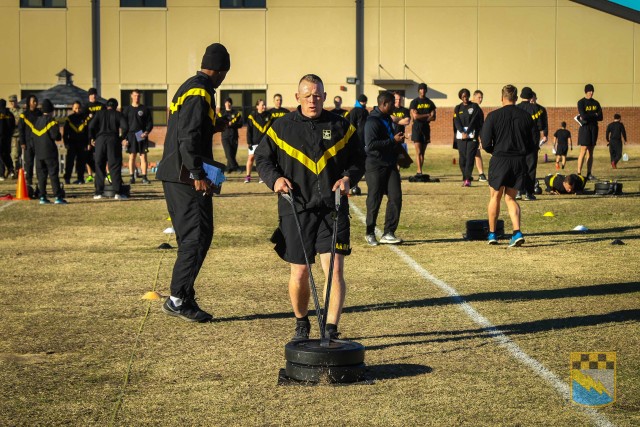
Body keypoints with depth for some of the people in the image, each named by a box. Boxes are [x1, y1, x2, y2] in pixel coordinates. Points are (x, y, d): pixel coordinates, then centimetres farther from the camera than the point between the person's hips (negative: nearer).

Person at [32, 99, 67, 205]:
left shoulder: (37, 121, 11)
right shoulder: (51, 121, -9)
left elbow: (34, 136, 12)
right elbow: (55, 136, -16)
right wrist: (59, 136, 5)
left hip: (38, 152, 6)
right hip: (49, 152, -6)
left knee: (41, 175, 9)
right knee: (53, 173, -5)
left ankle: (42, 197, 6)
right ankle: (58, 197, -9)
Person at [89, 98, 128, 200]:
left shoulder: (99, 113, 13)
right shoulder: (118, 114, 8)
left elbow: (91, 126, 1)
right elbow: (125, 127, -5)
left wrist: (92, 138, 11)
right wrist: (123, 138, 6)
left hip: (100, 139, 1)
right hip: (113, 140, -1)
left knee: (99, 166, 8)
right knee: (115, 166, -2)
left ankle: (98, 192, 4)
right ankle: (117, 192, -9)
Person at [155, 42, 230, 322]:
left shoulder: (188, 88, 17)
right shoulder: (200, 94, -13)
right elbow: (188, 138, -22)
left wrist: (213, 127, 28)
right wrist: (197, 174, -24)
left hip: (173, 174, 10)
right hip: (187, 179, -10)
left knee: (190, 238, 13)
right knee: (198, 237, -8)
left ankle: (185, 299, 16)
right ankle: (177, 298, -9)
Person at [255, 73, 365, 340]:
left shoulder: (341, 126, 7)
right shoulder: (282, 127, 5)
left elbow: (358, 159, 15)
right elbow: (263, 158, 12)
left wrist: (349, 178, -4)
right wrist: (274, 178, -7)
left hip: (333, 210, 0)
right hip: (296, 210, 0)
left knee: (334, 269, -11)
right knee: (299, 272, 7)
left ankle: (331, 330, -8)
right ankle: (301, 324, 29)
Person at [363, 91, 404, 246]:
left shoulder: (387, 119, 15)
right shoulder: (372, 121, -14)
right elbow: (370, 144, -24)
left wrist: (398, 139, 10)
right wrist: (393, 141, -21)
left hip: (390, 165, 8)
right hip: (375, 167, -8)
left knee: (396, 198, -2)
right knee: (374, 201, 1)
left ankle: (388, 233, 3)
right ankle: (370, 233, 16)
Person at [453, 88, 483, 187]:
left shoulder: (474, 106, 6)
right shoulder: (458, 108, 13)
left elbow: (474, 120, -3)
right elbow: (457, 122, 3)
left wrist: (467, 133, -11)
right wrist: (462, 132, -13)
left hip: (472, 135, -3)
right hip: (461, 136, 3)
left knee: (470, 157, -10)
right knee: (462, 157, 0)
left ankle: (468, 179, -15)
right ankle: (464, 178, 8)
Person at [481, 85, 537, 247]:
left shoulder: (494, 116, -7)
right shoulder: (526, 116, 3)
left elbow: (486, 143, -9)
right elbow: (534, 143, 5)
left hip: (499, 161, -3)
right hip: (520, 161, 3)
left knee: (495, 197, 14)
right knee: (510, 198, 12)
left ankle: (492, 234, 20)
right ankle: (517, 232, -6)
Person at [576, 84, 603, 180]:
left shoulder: (596, 103, 12)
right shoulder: (581, 102, -3)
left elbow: (600, 118, 4)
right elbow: (583, 116, -16)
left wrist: (588, 116, -8)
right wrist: (594, 115, -5)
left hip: (594, 128, 5)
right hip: (585, 128, -5)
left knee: (590, 152, 5)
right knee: (583, 151, -12)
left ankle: (589, 174, 7)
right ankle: (579, 173, -13)